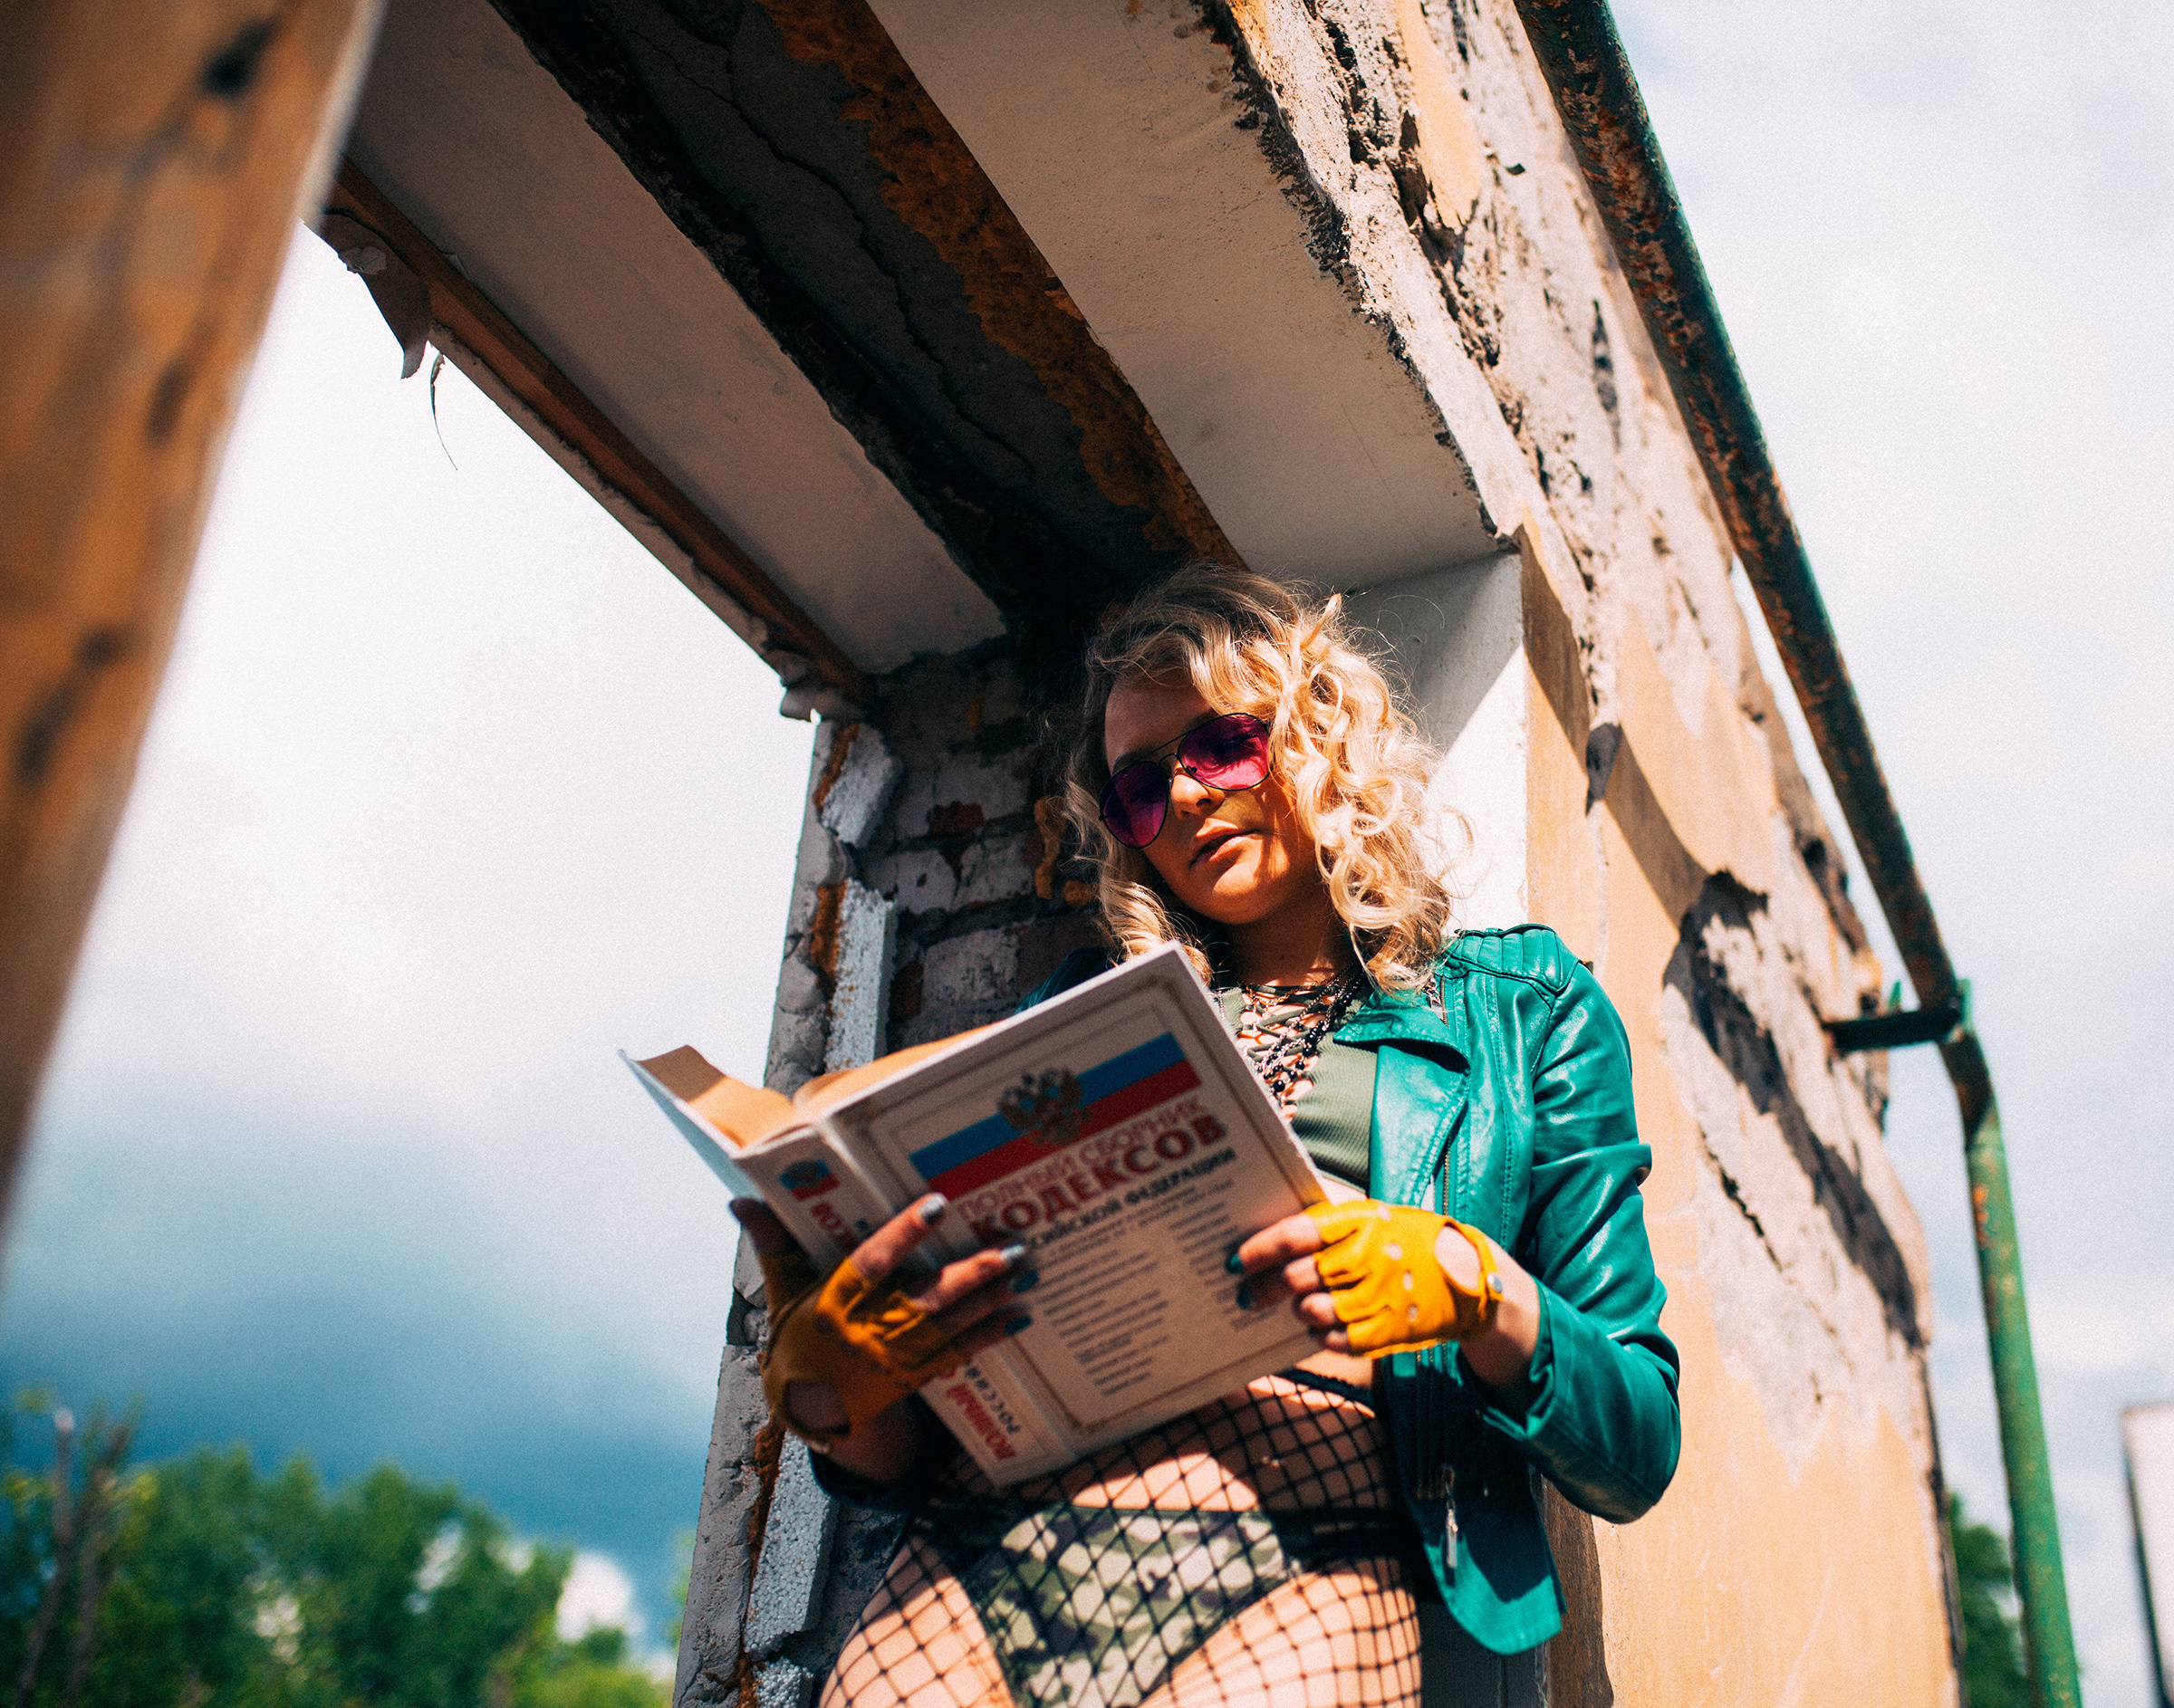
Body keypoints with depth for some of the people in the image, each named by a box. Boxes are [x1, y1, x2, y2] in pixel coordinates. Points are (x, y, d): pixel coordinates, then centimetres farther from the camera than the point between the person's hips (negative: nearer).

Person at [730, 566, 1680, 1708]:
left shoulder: (1520, 1010, 17)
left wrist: (1478, 1289, -8)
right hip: (987, 1536, 2)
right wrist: (833, 1398, -6)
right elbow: (912, 1457, 17)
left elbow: (1637, 1455, 11)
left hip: (1298, 1564, -2)